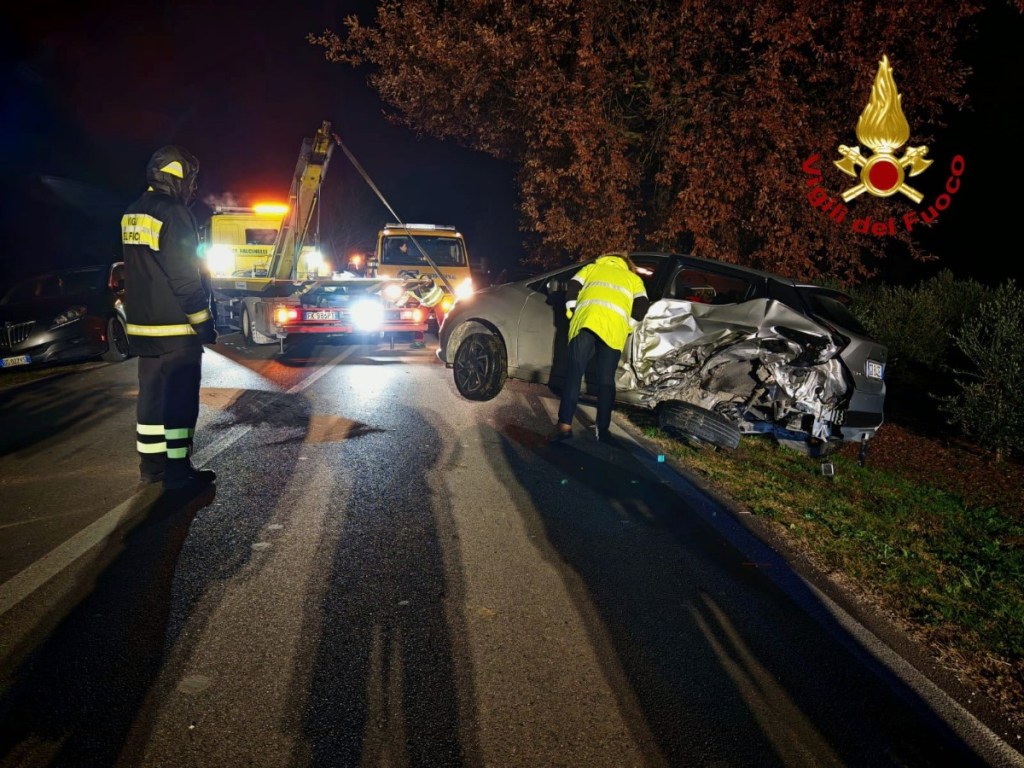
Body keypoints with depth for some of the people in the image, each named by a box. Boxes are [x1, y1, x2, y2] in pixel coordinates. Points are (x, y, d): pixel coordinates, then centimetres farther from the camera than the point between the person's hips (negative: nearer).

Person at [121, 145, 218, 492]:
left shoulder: (133, 213, 13)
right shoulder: (172, 213, -16)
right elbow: (185, 277, -18)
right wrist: (203, 320, -13)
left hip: (144, 324, 9)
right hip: (175, 327, -9)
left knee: (153, 392, 14)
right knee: (179, 397, -4)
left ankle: (152, 463, 21)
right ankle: (178, 470, 0)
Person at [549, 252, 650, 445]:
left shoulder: (591, 268, 34)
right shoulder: (634, 279, 33)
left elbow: (571, 291, 19)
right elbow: (642, 308, 17)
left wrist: (573, 316, 26)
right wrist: (626, 329, 26)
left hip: (586, 319, 0)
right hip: (615, 326, 1)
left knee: (574, 373, -6)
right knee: (606, 379, 5)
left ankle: (564, 425, -15)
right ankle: (603, 429, 3)